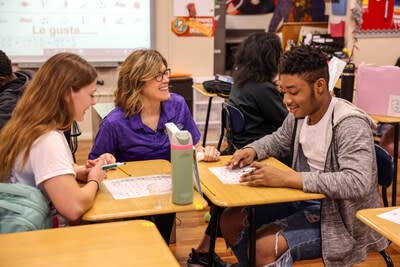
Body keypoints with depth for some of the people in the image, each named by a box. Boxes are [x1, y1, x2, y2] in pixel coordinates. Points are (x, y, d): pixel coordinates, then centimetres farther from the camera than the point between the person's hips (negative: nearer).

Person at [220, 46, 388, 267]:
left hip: (342, 221, -8)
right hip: (304, 202, 8)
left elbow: (357, 184, -36)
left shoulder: (350, 124, -24)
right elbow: (278, 140, 22)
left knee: (264, 245, -26)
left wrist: (286, 178, -37)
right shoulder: (300, 114, 0)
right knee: (231, 221, 4)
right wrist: (252, 150, -2)